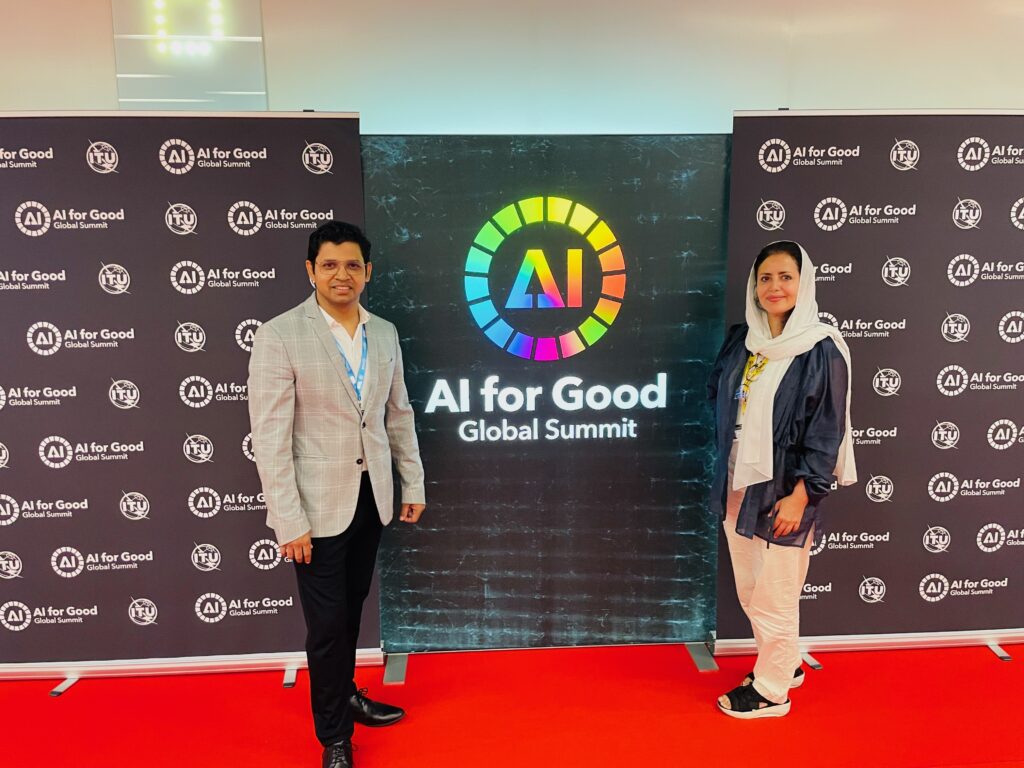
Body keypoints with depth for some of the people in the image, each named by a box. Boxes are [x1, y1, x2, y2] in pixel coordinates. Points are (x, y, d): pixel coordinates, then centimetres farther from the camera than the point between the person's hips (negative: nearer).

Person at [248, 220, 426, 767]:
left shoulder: (384, 333, 4)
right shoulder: (279, 336, -12)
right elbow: (270, 435, -15)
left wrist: (413, 483, 11)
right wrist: (289, 520, -16)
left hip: (371, 495, 5)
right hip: (319, 503, -5)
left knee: (352, 608, 20)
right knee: (327, 622, 5)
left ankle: (345, 695, 43)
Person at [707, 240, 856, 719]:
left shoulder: (822, 351, -10)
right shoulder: (740, 340, 5)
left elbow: (827, 433, -11)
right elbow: (717, 398, 15)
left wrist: (800, 496, -15)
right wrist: (724, 472, 11)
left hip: (783, 490, -6)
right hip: (738, 485, 6)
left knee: (775, 594, 6)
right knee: (749, 590, 17)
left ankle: (771, 690, 25)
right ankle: (787, 663, 40)